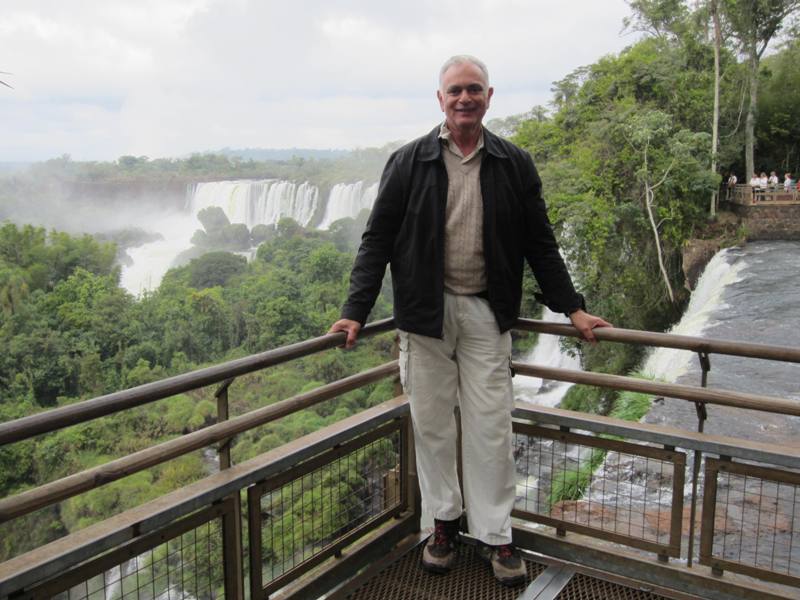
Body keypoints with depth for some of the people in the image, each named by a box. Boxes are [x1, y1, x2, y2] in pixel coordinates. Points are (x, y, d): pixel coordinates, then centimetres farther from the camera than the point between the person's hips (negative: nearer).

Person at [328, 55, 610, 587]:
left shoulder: (514, 165, 5)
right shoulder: (408, 163, 1)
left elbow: (540, 243, 9)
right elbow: (377, 240, 0)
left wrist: (573, 307, 8)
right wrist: (355, 312, -6)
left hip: (487, 313, 1)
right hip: (426, 313, 0)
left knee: (491, 427, 3)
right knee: (432, 423, 9)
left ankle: (494, 534, 18)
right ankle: (444, 519, 28)